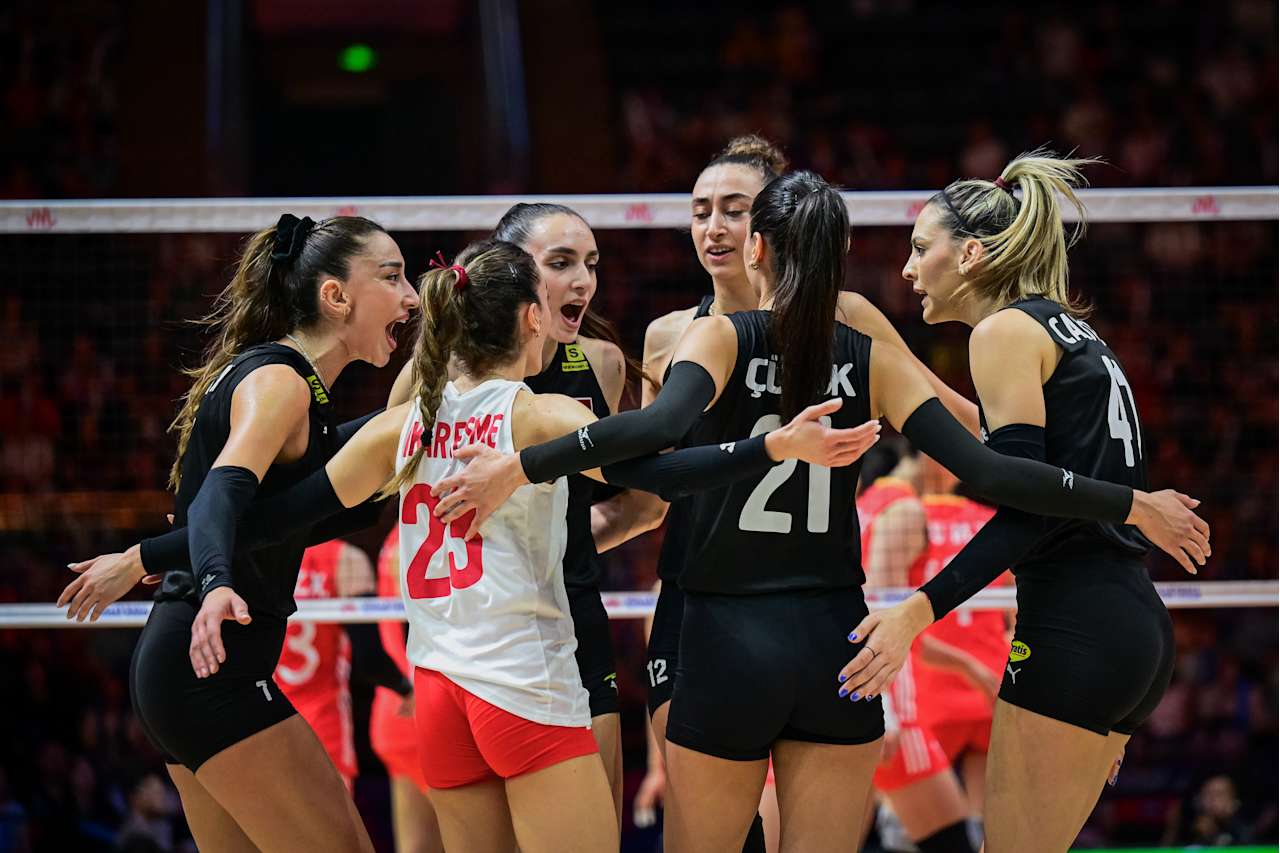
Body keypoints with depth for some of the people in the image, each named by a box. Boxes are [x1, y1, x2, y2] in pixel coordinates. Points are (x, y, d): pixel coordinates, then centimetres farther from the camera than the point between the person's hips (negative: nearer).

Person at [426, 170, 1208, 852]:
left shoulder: (720, 338, -3)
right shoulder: (873, 360, 4)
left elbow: (663, 426, -24)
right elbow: (983, 471, -6)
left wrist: (519, 468, -28)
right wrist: (1132, 506, 1)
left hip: (729, 642, -2)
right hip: (836, 641, 2)